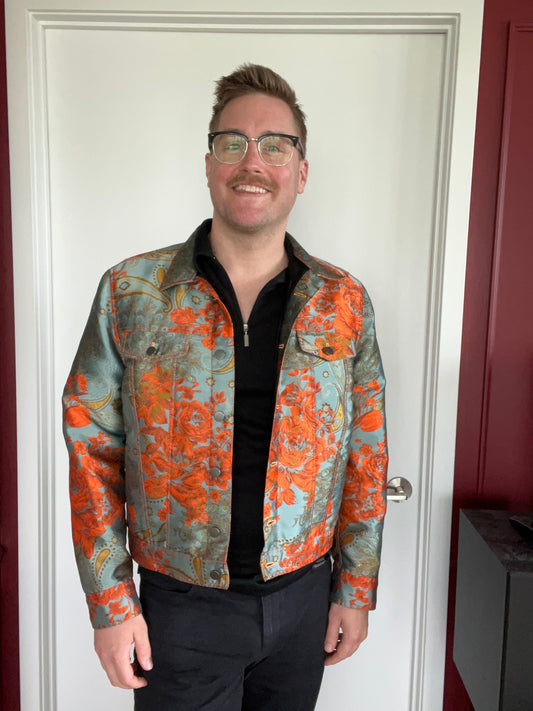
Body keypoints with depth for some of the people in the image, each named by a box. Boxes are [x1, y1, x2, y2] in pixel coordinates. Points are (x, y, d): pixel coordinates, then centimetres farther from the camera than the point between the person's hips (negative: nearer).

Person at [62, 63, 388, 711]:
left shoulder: (344, 303, -5)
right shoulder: (130, 291, -10)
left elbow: (365, 455, 1)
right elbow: (93, 449, -6)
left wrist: (356, 589, 2)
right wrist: (110, 603, -6)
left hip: (303, 598, 2)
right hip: (182, 607, -1)